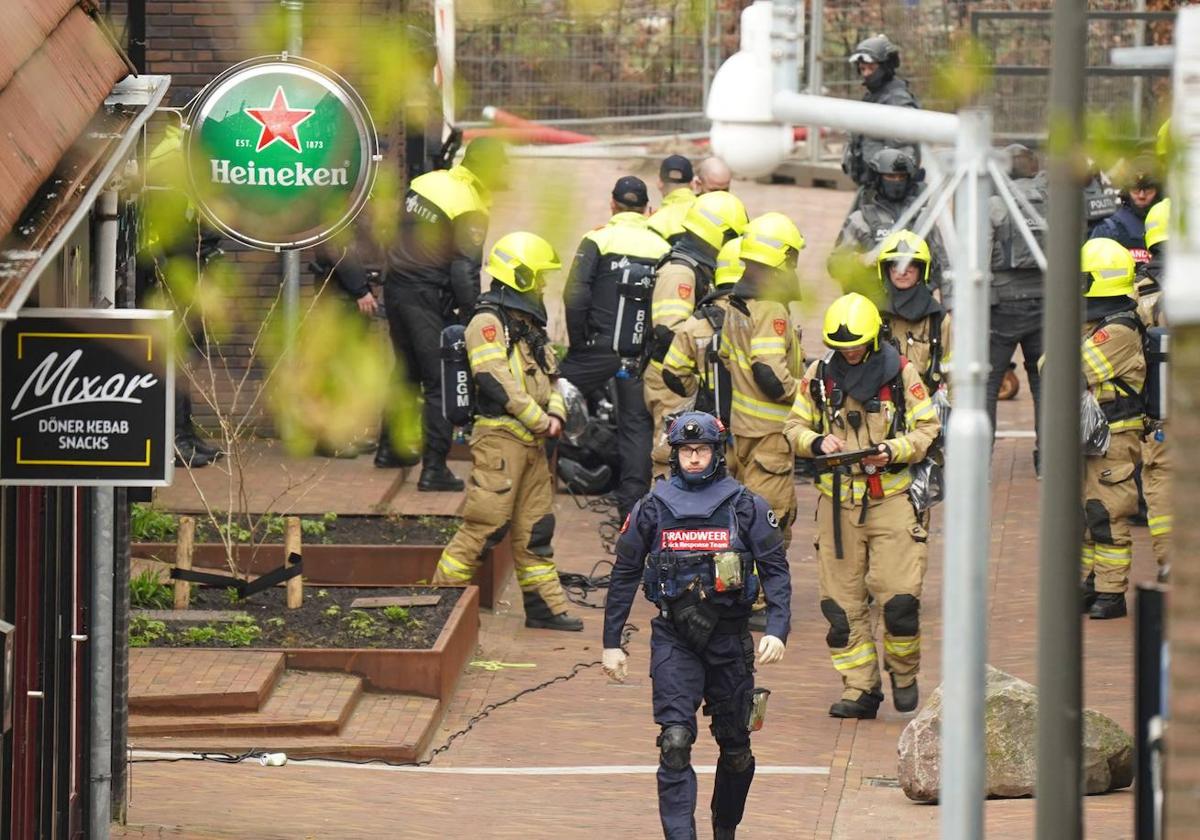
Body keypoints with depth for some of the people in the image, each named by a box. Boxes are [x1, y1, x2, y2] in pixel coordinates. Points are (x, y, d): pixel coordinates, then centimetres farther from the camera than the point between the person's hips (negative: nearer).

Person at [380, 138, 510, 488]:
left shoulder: (425, 183, 7)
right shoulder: (470, 211, -16)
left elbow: (396, 231, 16)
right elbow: (465, 272, -20)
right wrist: (471, 318, -14)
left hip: (395, 288, 8)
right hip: (428, 299, -8)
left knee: (407, 372, 24)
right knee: (441, 383, -3)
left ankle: (390, 448, 35)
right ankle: (434, 469, -6)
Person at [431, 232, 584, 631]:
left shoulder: (529, 324, 20)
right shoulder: (488, 322, -10)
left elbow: (549, 374, 23)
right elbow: (496, 380, -20)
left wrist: (555, 414, 2)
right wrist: (539, 420, -15)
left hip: (531, 441, 9)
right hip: (500, 437, -9)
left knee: (535, 527, 11)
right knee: (485, 523, -10)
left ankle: (545, 606, 14)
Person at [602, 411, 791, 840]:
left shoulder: (745, 507, 1)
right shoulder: (653, 508, 3)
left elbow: (776, 572, 0)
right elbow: (624, 575, 10)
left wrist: (777, 630, -14)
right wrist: (611, 643, 7)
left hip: (729, 639, 1)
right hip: (674, 639, -1)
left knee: (735, 745, 11)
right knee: (675, 741, -15)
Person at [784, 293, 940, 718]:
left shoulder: (900, 373, 0)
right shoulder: (818, 376, 6)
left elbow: (927, 428, 3)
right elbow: (795, 427, 13)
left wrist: (893, 451, -14)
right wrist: (817, 442, -9)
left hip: (891, 497, -2)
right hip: (837, 502, 2)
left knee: (899, 598, -10)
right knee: (843, 603, 2)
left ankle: (904, 673, 15)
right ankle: (860, 690, 10)